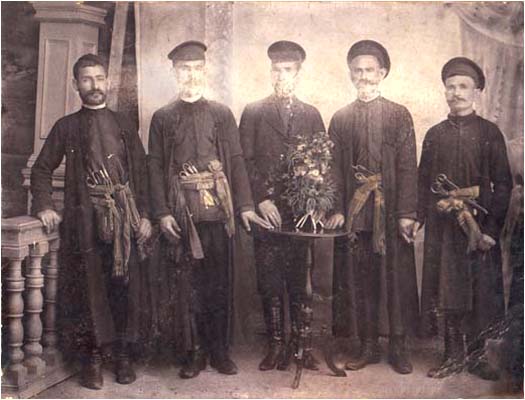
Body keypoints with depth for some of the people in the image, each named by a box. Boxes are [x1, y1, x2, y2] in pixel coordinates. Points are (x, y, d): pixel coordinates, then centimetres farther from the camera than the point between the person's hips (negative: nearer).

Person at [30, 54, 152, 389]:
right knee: (90, 289, -1)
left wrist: (144, 215, 4)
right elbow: (42, 169, 11)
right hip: (86, 221, -1)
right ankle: (93, 359, 11)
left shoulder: (124, 126, 13)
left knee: (125, 287, 2)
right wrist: (44, 205, -3)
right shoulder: (66, 127, 9)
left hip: (125, 219, 2)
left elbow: (141, 173, 12)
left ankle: (123, 355, 15)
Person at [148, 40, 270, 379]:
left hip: (218, 210, 1)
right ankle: (196, 352, 14)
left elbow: (236, 161, 6)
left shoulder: (222, 114, 11)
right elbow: (156, 167, 4)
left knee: (220, 283, 4)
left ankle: (220, 351, 16)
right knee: (190, 284, 3)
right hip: (182, 212, 0)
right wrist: (162, 212, -6)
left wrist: (245, 205, -4)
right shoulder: (163, 118, 9)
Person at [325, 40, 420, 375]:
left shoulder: (399, 115, 2)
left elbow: (408, 167, -3)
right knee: (359, 280, 6)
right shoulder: (341, 119, 9)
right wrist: (336, 209, -6)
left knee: (397, 277, 3)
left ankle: (399, 347, 15)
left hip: (391, 211, -2)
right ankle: (369, 346, 18)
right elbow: (335, 168, 5)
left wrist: (406, 212, -11)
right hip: (354, 212, 2)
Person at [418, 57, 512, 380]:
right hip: (442, 225, 2)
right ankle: (454, 356, 16)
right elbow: (424, 182, 9)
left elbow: (503, 184, -3)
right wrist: (419, 217, -2)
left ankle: (477, 355, 17)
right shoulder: (435, 135, 8)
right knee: (447, 290, 5)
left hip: (480, 223, -2)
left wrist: (491, 228, -10)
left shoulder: (490, 132, 0)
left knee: (480, 290, 3)